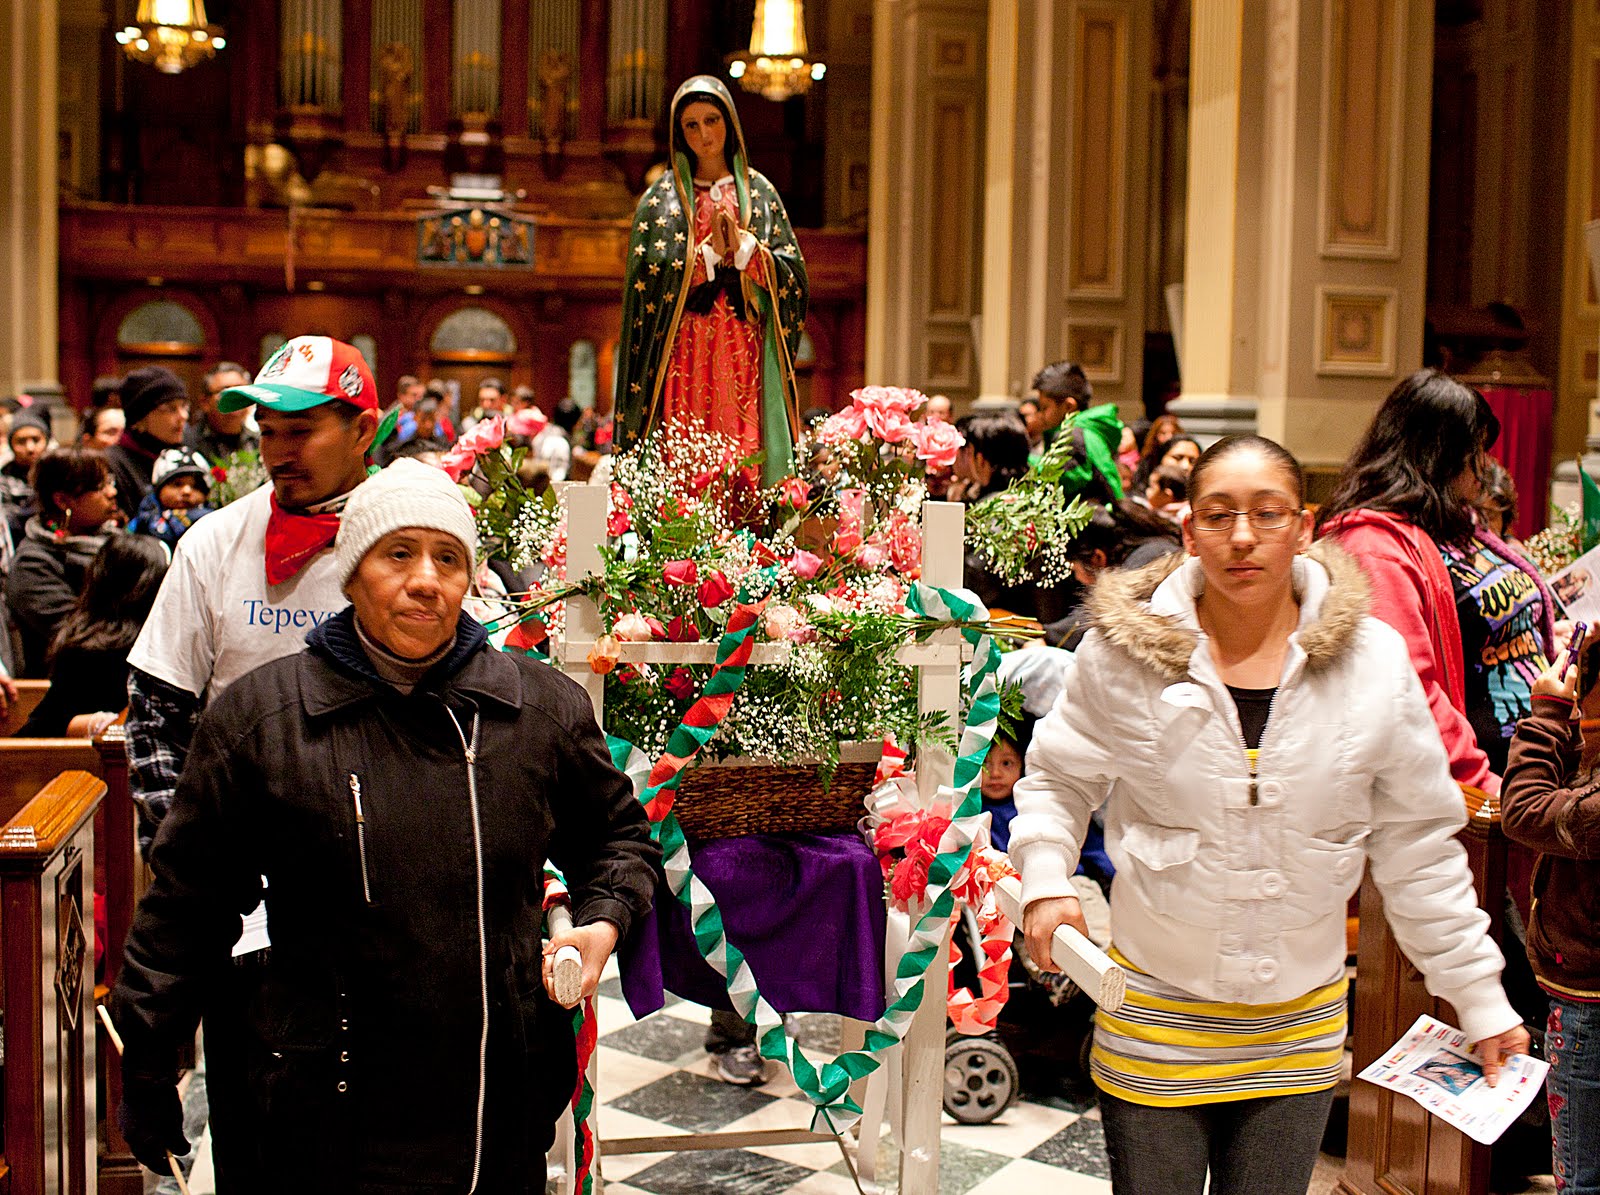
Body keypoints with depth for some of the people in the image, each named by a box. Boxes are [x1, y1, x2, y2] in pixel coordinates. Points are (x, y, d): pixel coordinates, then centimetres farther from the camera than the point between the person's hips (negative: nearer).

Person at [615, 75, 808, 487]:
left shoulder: (758, 191, 13)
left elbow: (791, 273, 5)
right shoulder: (663, 197, 9)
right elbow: (648, 275, -3)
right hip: (684, 355, -1)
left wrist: (743, 246, -10)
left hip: (746, 357, 1)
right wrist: (710, 252, -11)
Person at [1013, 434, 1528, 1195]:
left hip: (1302, 1022, 2)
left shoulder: (1375, 662, -6)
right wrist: (1044, 881, -12)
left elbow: (1418, 847, 2)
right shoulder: (1124, 652, -11)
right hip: (1154, 1010, -1)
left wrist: (1479, 999, 5)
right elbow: (1059, 780, 5)